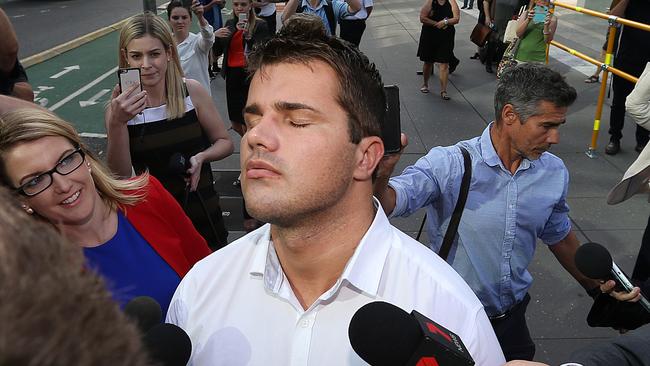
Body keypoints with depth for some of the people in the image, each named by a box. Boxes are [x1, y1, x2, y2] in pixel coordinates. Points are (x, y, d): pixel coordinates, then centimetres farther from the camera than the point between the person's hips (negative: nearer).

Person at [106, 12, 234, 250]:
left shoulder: (192, 91, -10)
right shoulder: (121, 106, -10)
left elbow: (225, 142, 2)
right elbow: (120, 176, -16)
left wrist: (201, 157, -18)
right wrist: (116, 124, -29)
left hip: (202, 212, 1)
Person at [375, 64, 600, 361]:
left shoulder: (554, 172, -5)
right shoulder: (448, 164, -23)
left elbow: (559, 237, 11)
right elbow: (389, 203, -37)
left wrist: (599, 290, 21)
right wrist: (379, 175, -59)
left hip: (513, 315, 5)